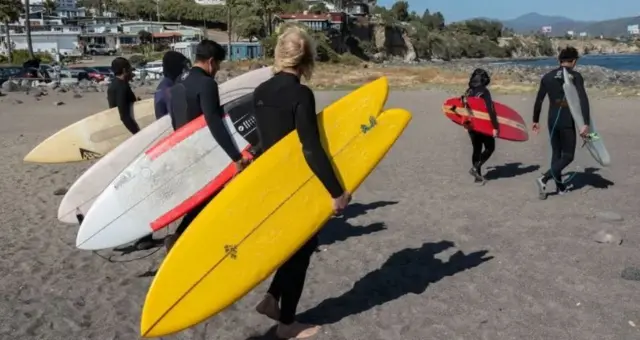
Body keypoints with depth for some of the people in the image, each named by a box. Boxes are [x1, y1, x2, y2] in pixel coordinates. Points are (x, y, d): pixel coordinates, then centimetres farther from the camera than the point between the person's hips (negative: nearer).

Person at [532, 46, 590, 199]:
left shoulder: (547, 77, 6)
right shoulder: (576, 76, -8)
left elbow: (538, 100, 9)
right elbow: (583, 100, -19)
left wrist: (535, 120, 18)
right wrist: (585, 123, -22)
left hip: (552, 120, 5)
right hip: (567, 121, -5)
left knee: (556, 153, 16)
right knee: (568, 156, 3)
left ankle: (560, 186, 21)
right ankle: (544, 179, -15)